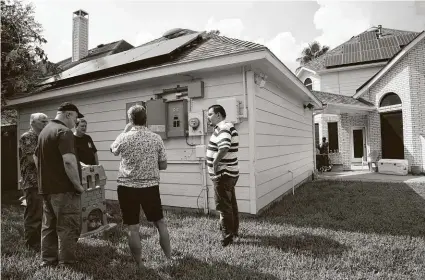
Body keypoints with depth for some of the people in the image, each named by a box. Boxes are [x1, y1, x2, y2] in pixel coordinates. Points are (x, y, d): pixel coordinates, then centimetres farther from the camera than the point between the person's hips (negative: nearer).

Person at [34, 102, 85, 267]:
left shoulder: (44, 131, 15)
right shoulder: (64, 131, -16)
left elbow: (36, 157, 24)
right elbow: (69, 161, -27)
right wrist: (78, 184, -18)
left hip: (46, 187, 9)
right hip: (63, 188, -9)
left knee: (49, 226, 17)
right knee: (68, 227, 1)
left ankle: (48, 260, 27)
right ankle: (66, 264, 9)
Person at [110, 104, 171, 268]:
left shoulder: (124, 138, -8)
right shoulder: (156, 138, -4)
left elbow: (113, 150, 16)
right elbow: (163, 166, 1)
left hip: (127, 187, -1)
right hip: (151, 186, 2)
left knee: (133, 228, 9)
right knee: (160, 222, 17)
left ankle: (139, 264, 19)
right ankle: (169, 257, 28)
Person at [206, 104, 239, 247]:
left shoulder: (223, 128, -20)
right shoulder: (228, 127, 14)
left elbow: (224, 148, -38)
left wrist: (215, 162, -27)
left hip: (222, 174, -10)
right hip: (228, 172, 10)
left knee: (223, 205, 1)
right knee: (231, 203, 20)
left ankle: (228, 235, 13)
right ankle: (234, 230, 34)